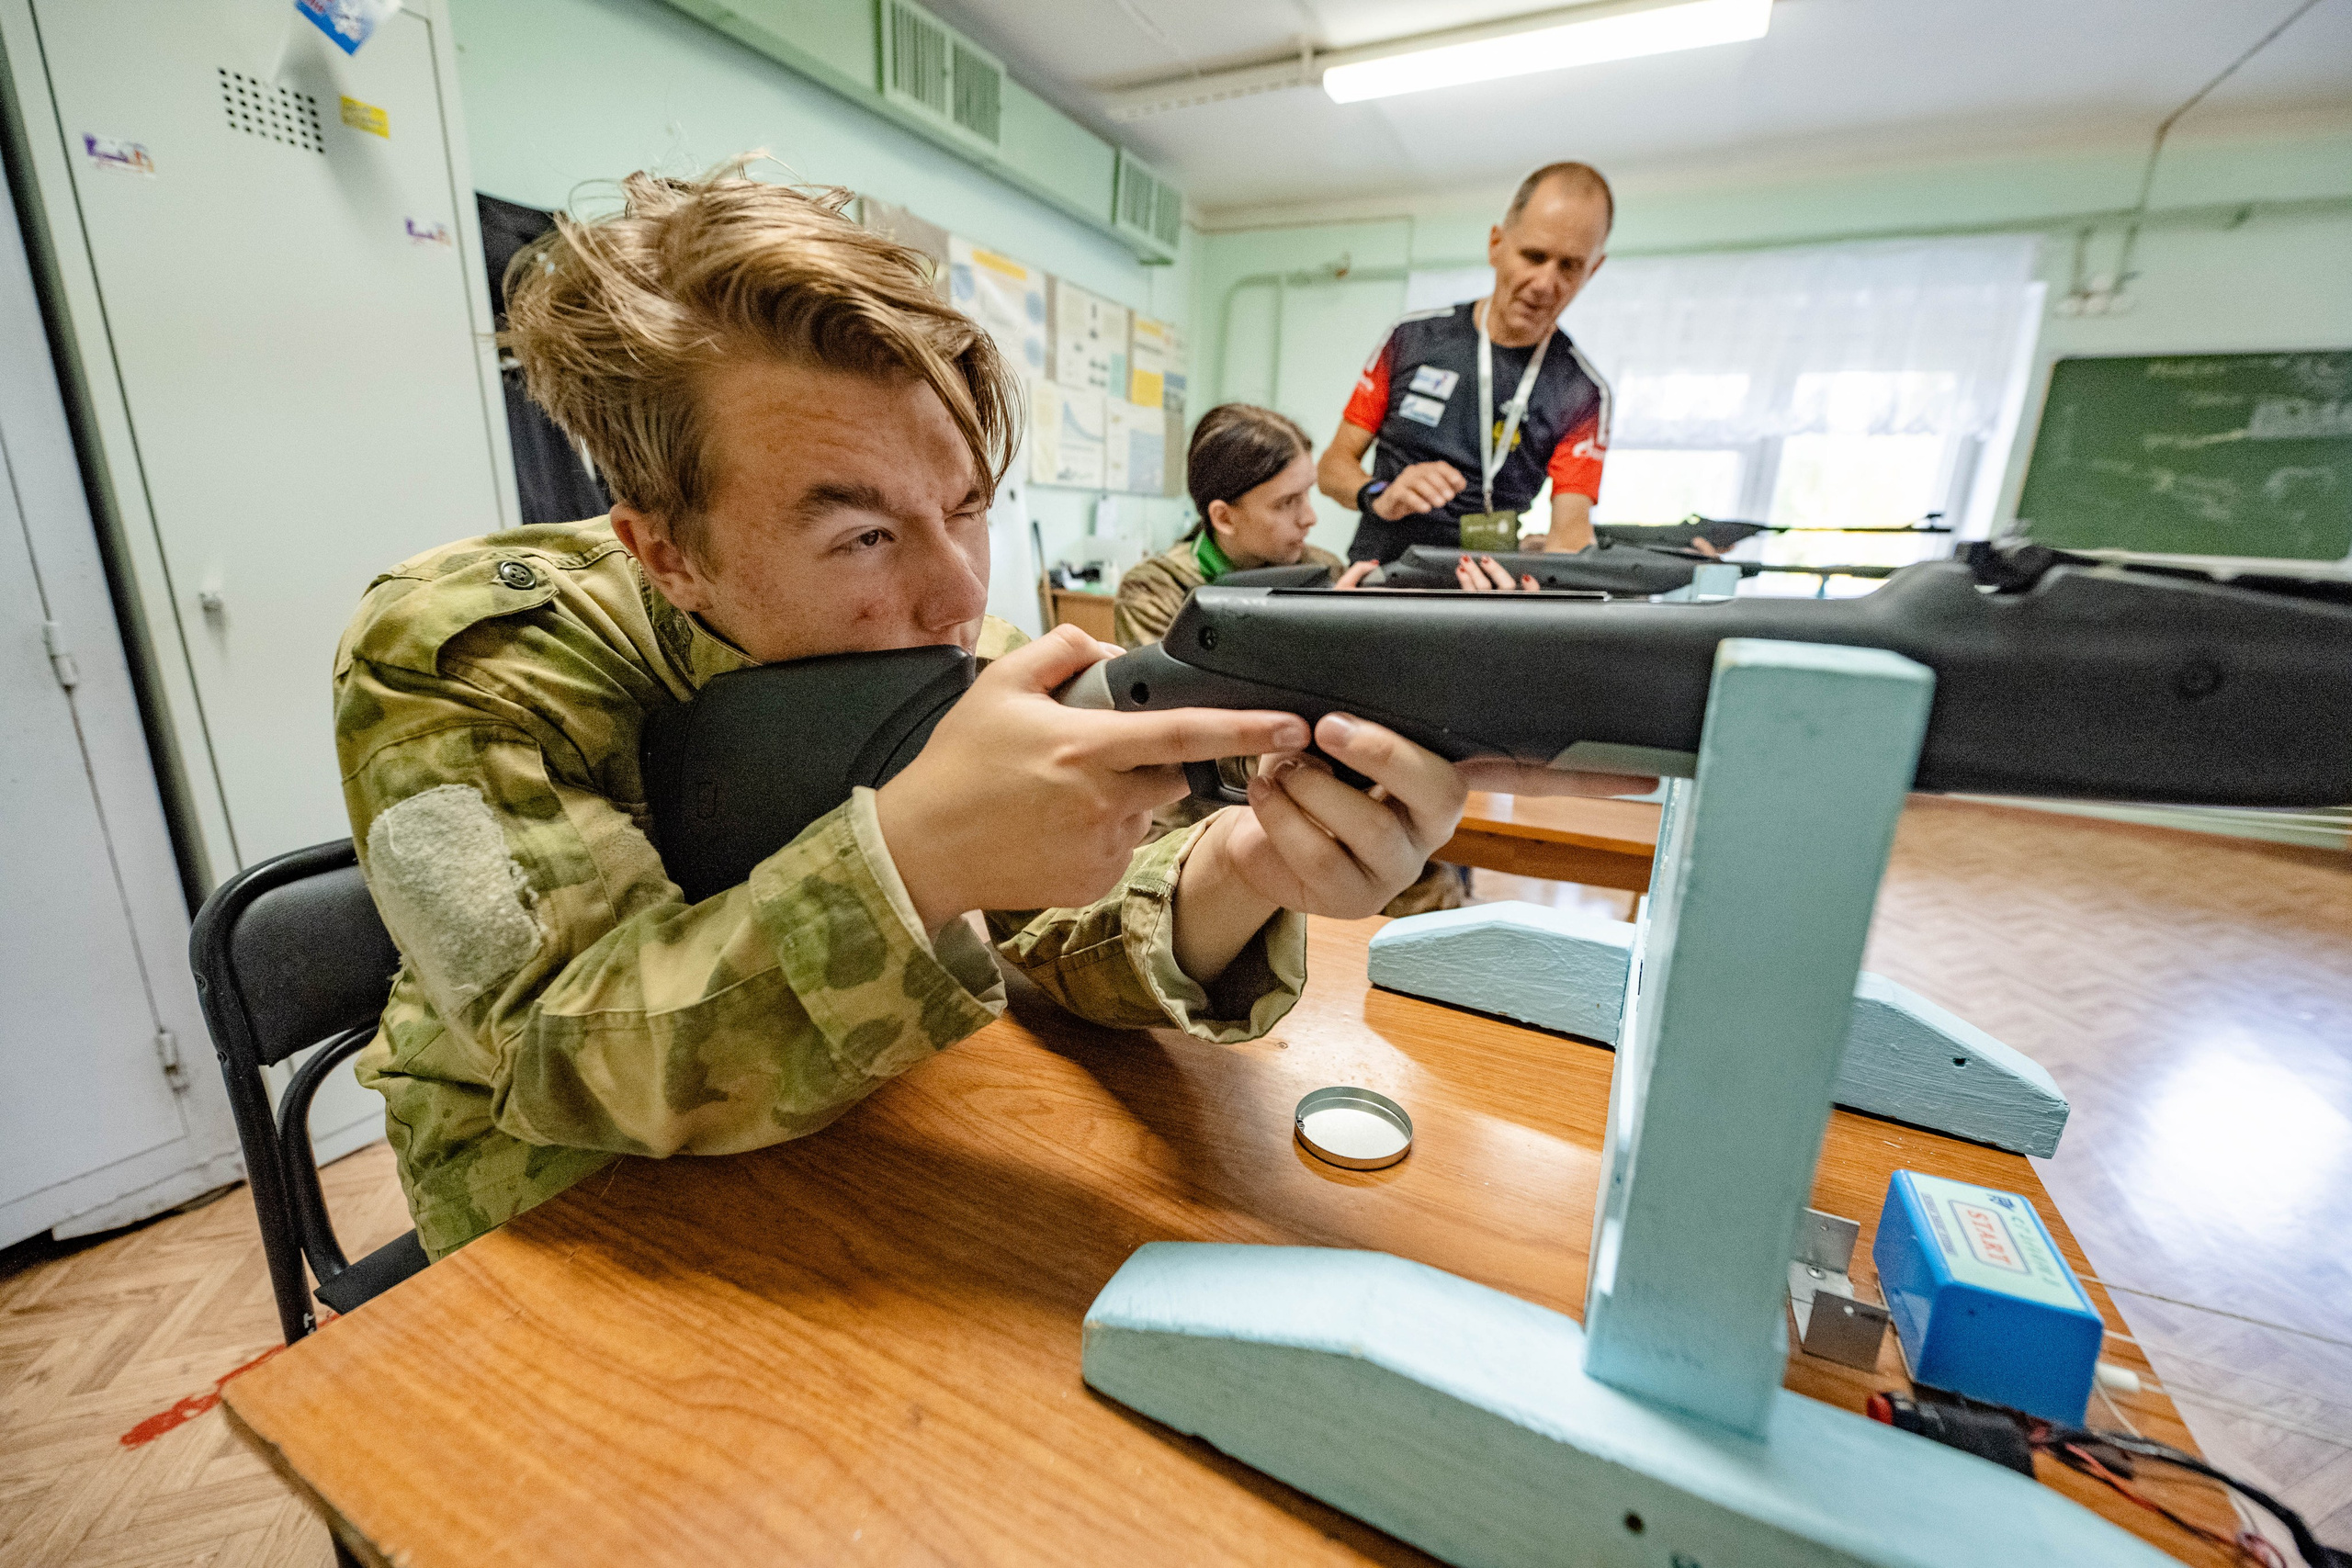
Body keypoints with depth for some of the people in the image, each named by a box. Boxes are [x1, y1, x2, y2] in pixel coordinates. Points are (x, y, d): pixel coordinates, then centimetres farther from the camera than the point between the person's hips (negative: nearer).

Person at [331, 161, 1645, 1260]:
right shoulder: (459, 654, -22)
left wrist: (1230, 876, -39)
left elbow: (1062, 939, -18)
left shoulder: (947, 645, -14)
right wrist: (914, 854, -45)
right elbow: (573, 1058, -30)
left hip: (834, 1158, 3)